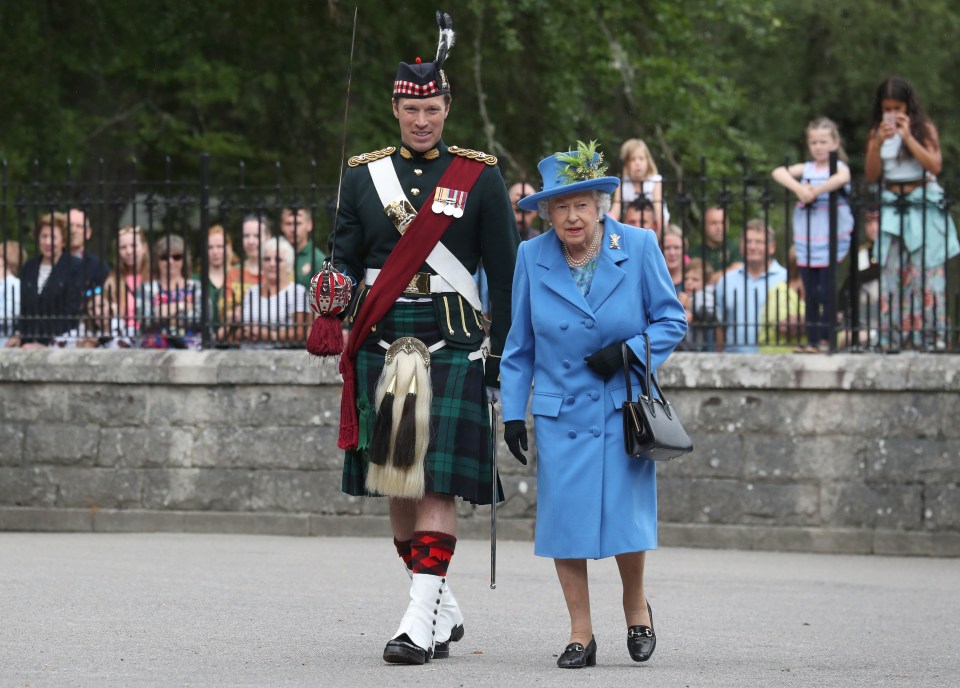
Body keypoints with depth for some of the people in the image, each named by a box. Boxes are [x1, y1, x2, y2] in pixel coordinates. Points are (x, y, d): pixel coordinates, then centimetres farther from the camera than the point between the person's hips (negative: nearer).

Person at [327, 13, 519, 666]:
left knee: (437, 483, -11)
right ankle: (445, 610, 19)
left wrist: (503, 359, 1)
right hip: (382, 346, 4)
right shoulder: (364, 174, 10)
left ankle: (421, 616, -13)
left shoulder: (480, 178, 3)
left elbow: (506, 271, 4)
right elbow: (344, 258, 11)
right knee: (395, 484, 6)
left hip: (453, 348, -3)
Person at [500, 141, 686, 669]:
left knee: (626, 516, -4)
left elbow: (671, 320, 2)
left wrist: (628, 353, -14)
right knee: (565, 521, -3)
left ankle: (636, 604, 24)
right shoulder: (532, 258, 3)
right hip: (559, 412, 2)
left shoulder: (639, 248, -3)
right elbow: (518, 344, 10)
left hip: (624, 407, -2)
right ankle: (580, 634, 8)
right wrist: (513, 411, 6)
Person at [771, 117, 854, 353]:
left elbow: (842, 178, -26)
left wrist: (815, 191, -22)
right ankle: (812, 341, 11)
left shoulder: (838, 167, -1)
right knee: (810, 293, 6)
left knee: (826, 292, -4)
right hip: (806, 242, 4)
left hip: (831, 242, -4)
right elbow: (778, 173, -4)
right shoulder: (806, 168, 10)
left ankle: (827, 339, 2)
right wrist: (798, 188, -19)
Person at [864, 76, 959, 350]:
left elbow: (935, 165, -12)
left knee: (926, 272, -7)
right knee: (891, 274, -3)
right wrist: (879, 143, -12)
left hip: (923, 207, -3)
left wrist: (908, 136, -15)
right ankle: (891, 337, -3)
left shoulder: (924, 129, 0)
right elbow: (871, 175, 3)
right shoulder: (877, 133, 8)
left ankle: (933, 335, -7)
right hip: (892, 209, 3)